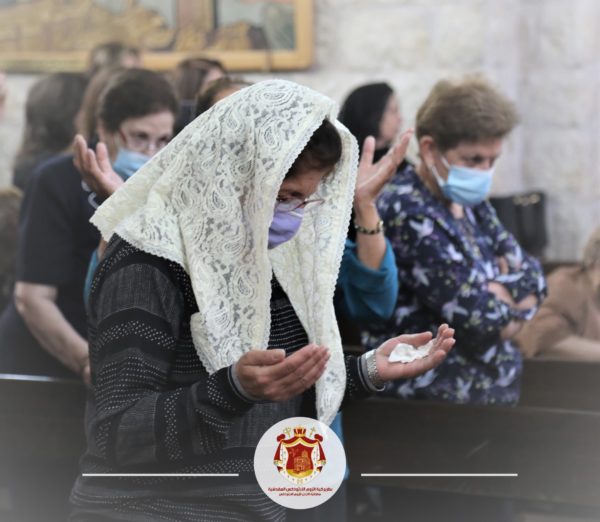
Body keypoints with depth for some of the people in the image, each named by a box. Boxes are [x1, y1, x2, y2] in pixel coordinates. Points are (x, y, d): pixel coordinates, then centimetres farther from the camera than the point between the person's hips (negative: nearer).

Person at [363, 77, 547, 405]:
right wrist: (513, 292, -3)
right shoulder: (407, 213, -19)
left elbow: (533, 275, 5)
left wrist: (496, 294, -13)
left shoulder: (468, 202, 8)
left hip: (494, 384, 8)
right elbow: (479, 316, -22)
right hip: (439, 400, -8)